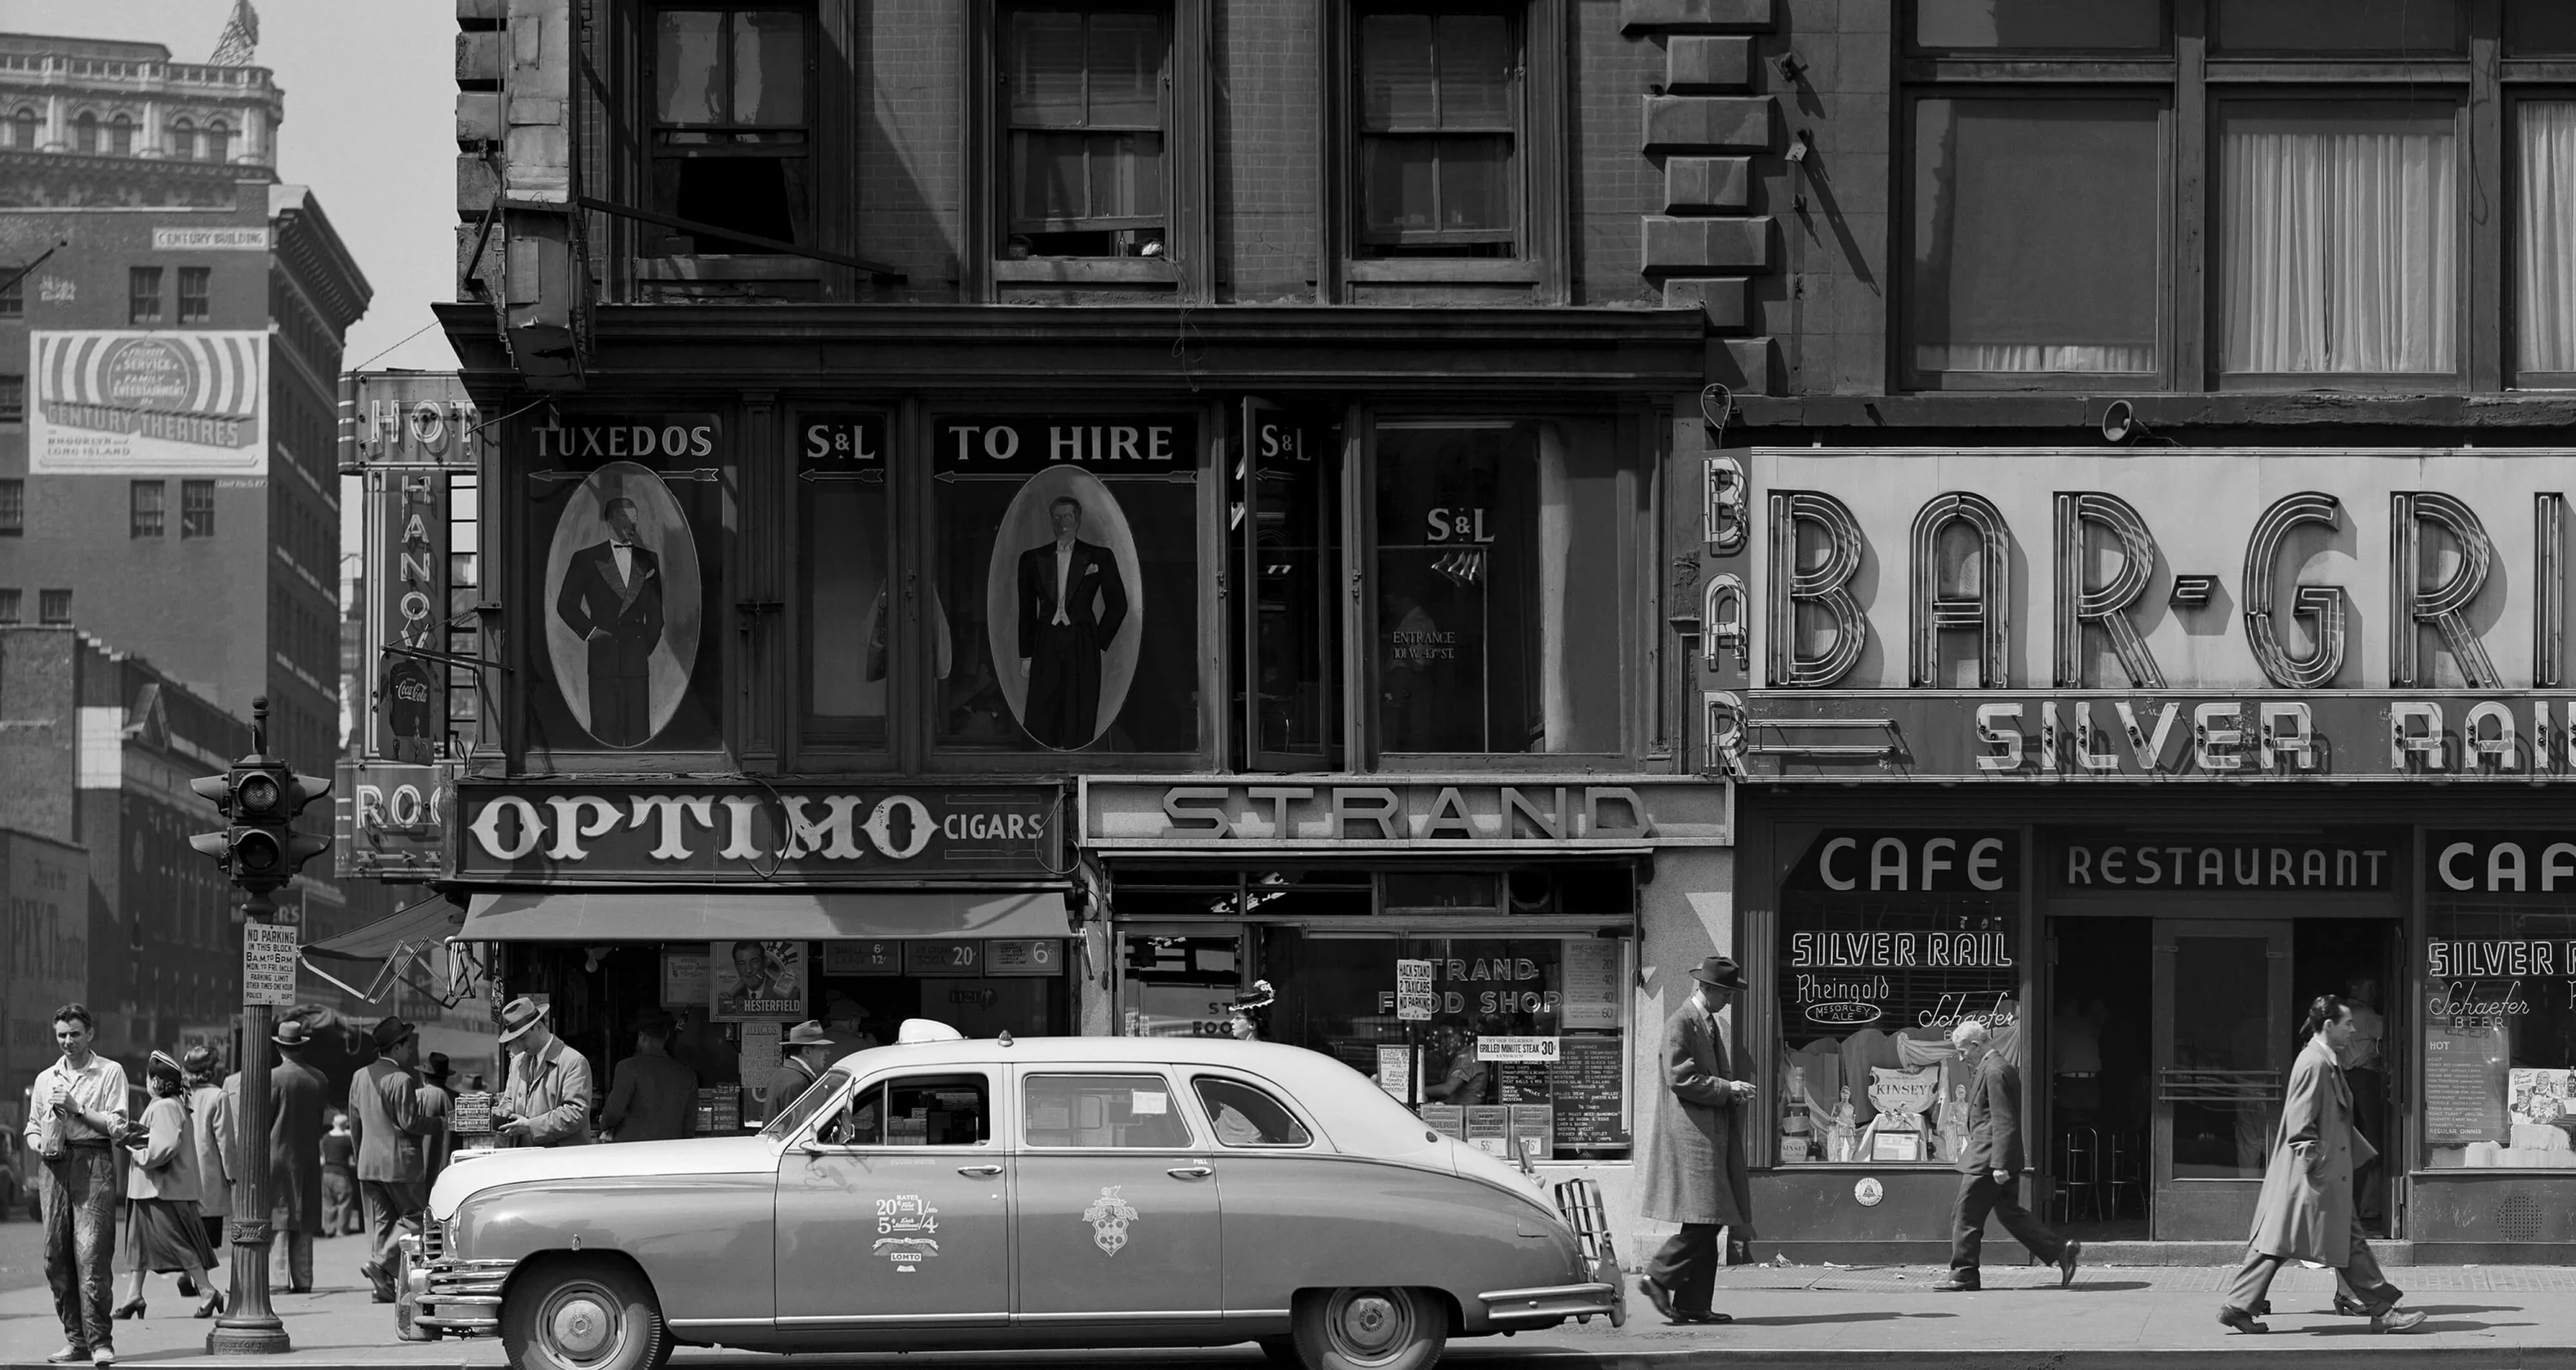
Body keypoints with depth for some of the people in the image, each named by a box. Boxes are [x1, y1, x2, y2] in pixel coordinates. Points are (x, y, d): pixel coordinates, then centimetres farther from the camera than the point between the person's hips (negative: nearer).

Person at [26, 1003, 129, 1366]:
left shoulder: (110, 1072, 5)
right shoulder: (46, 1078, 19)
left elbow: (117, 1125, -3)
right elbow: (32, 1128, 21)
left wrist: (77, 1108, -9)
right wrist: (38, 1144, -1)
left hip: (94, 1163, -5)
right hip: (57, 1165, 5)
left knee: (91, 1253, -14)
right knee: (56, 1256, 1)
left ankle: (100, 1341, -14)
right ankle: (75, 1339, 8)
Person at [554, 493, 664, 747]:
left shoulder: (648, 560, 13)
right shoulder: (586, 559, 6)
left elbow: (656, 611, 18)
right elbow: (566, 605, 8)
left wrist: (648, 644, 10)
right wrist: (589, 631, -1)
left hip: (638, 657, 2)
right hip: (603, 656, -2)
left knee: (639, 730, -3)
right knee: (605, 727, -5)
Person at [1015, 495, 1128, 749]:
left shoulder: (1099, 557, 5)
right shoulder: (1032, 558, 10)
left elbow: (1117, 604, 10)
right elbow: (1026, 610, 12)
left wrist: (1099, 642, 6)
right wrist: (1026, 655, 8)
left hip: (1083, 650, -1)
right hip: (1045, 645, 1)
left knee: (1080, 719, -3)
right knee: (1040, 720, -6)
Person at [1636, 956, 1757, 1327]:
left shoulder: (1718, 1025, 20)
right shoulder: (1681, 1023, -8)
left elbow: (1739, 1070, 30)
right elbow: (1679, 1077, -17)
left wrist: (1738, 1092, 7)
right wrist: (1726, 1089, -16)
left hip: (1716, 1131, 9)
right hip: (1691, 1131, -9)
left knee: (1708, 1224, 6)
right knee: (1703, 1220, -15)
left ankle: (1693, 1304, 7)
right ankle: (1658, 1278, -5)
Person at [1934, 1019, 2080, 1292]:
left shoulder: (1995, 1072, -17)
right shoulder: (1998, 1068, 15)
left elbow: (2003, 1122, -22)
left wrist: (1999, 1165, -23)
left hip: (1987, 1159, -10)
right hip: (1999, 1159, 10)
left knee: (1965, 1214, -2)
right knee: (2010, 1212, 14)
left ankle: (1964, 1274, 4)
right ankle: (2060, 1251, 11)